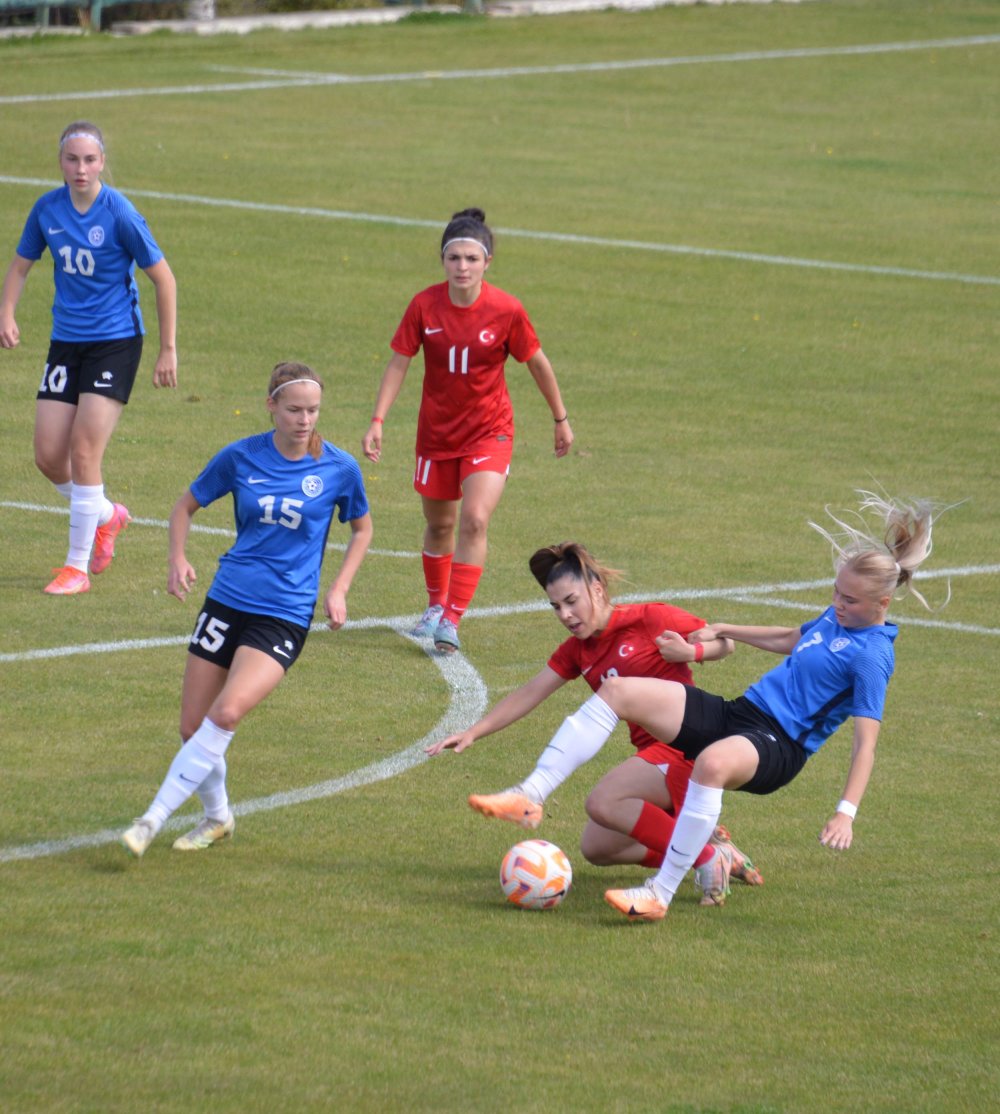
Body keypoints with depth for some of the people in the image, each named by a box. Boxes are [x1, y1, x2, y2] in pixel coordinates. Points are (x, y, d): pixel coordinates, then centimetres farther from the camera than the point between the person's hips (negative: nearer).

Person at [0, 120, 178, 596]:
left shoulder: (119, 213, -14)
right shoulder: (47, 209, -1)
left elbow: (163, 278, -8)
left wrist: (168, 350, -7)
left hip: (116, 342, -5)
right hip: (66, 342, 5)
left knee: (84, 452, -13)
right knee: (48, 456, 2)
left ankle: (78, 566, -1)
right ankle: (107, 516, 32)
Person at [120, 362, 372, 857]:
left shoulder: (339, 468, -4)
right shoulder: (241, 457, -1)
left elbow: (362, 529, 14)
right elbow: (186, 505, 14)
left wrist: (338, 590, 3)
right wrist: (177, 558, -4)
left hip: (284, 616, -3)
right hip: (227, 602, 3)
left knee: (227, 712, -24)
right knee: (193, 728, 5)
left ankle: (153, 820, -20)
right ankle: (217, 817, 32)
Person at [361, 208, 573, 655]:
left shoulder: (506, 310, -16)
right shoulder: (425, 305, -12)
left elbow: (538, 364, -1)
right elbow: (398, 363, -3)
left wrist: (561, 420, 8)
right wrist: (377, 421, -10)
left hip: (489, 431, -2)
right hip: (436, 430, 2)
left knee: (474, 521, -19)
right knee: (439, 525, 15)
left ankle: (452, 621, -17)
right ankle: (436, 607, 38)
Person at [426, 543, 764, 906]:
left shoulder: (648, 619, -8)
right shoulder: (578, 650, 11)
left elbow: (724, 643, -1)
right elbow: (529, 694, 12)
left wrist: (690, 651, -21)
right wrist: (472, 733, 5)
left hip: (686, 745, -9)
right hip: (652, 751, 9)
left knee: (603, 803, -28)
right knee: (595, 848, 6)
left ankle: (707, 858, -20)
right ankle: (710, 846, 11)